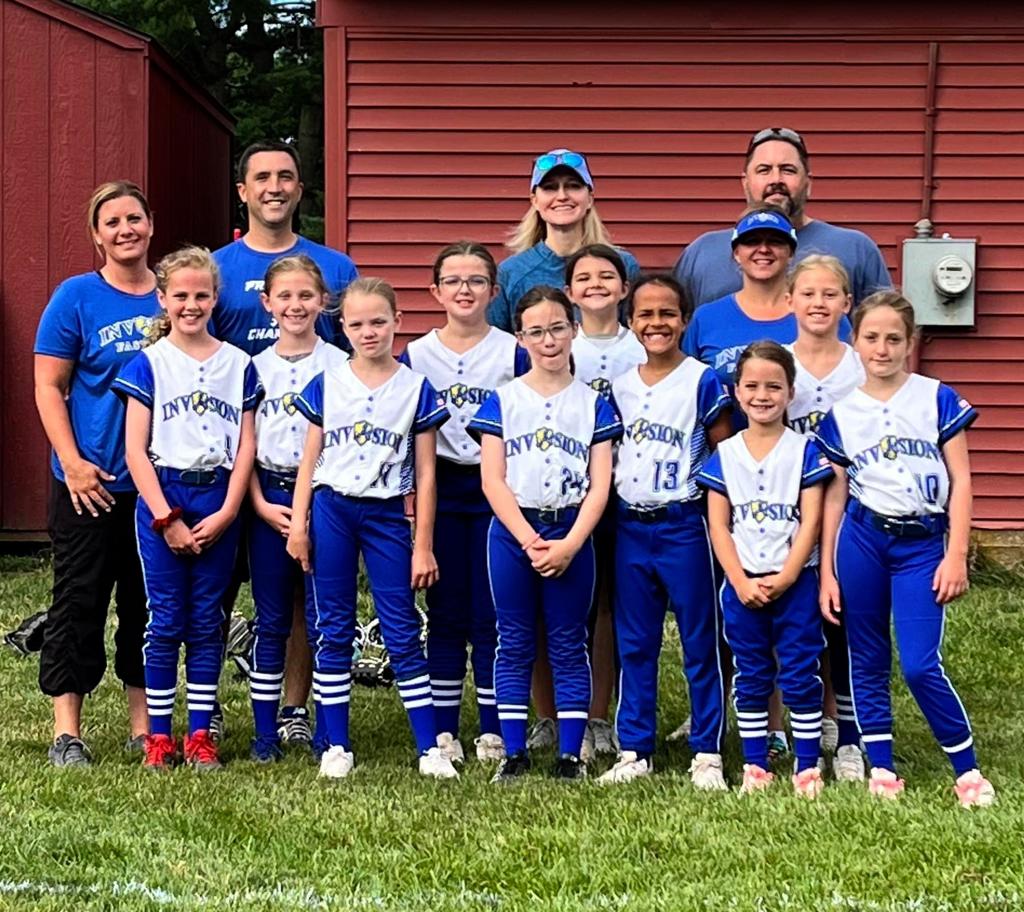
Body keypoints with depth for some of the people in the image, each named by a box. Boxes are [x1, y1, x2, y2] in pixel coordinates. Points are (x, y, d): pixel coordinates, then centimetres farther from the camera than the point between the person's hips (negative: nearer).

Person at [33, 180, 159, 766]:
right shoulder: (77, 297, -3)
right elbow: (49, 388, -4)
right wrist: (72, 461, -13)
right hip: (90, 481, -3)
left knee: (150, 603, 10)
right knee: (80, 602, 1)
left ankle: (144, 726, 20)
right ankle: (67, 731, 7)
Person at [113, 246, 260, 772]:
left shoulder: (238, 364, 7)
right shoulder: (149, 364, 0)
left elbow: (245, 447, 5)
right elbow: (135, 450, -4)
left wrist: (226, 513, -6)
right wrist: (166, 518, -10)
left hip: (219, 503, 2)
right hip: (161, 496, -2)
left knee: (207, 623, 6)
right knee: (165, 621, 1)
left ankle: (200, 734, 13)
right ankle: (159, 735, 9)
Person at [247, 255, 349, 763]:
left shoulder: (339, 365, 1)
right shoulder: (255, 367, 6)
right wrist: (261, 505, -5)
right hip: (269, 499, 2)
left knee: (323, 619, 0)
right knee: (271, 621, 7)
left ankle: (327, 732, 9)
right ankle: (265, 732, 13)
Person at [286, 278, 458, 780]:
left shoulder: (416, 389, 0)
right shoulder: (326, 384, 4)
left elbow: (425, 474, 1)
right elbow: (310, 459, 9)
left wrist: (423, 545, -1)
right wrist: (298, 522, 1)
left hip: (387, 515, -1)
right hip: (331, 511, 2)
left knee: (402, 631, 0)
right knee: (333, 630, 5)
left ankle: (430, 748, 4)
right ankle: (336, 747, 13)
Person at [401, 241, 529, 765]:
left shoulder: (513, 353, 0)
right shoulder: (415, 356, 4)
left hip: (497, 490, -1)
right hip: (442, 491, 1)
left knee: (492, 616, 2)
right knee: (445, 616, 6)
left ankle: (492, 729, 11)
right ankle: (443, 730, 13)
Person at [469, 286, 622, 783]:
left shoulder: (593, 403, 4)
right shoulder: (502, 400, 3)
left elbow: (600, 484, -1)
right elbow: (492, 480, -3)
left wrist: (568, 545, -12)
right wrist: (529, 541, -12)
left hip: (571, 534, 0)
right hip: (512, 532, 0)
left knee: (569, 645, 5)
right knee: (514, 645, 5)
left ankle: (570, 755, 9)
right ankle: (514, 753, 11)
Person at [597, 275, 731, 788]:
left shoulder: (702, 381, -5)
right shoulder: (618, 385, 8)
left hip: (684, 524, -5)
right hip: (630, 526, 5)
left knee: (700, 642, 2)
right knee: (633, 644, 10)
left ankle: (707, 754, 9)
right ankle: (634, 751, 17)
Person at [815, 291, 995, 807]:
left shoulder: (937, 399, -1)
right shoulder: (840, 412, 5)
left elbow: (960, 481, -1)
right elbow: (834, 494, 8)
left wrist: (956, 555, -8)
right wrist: (826, 572, 5)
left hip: (922, 542, -3)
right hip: (861, 540, 3)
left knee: (920, 666, -10)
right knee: (867, 661, 8)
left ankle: (968, 771, 4)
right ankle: (881, 770, 18)